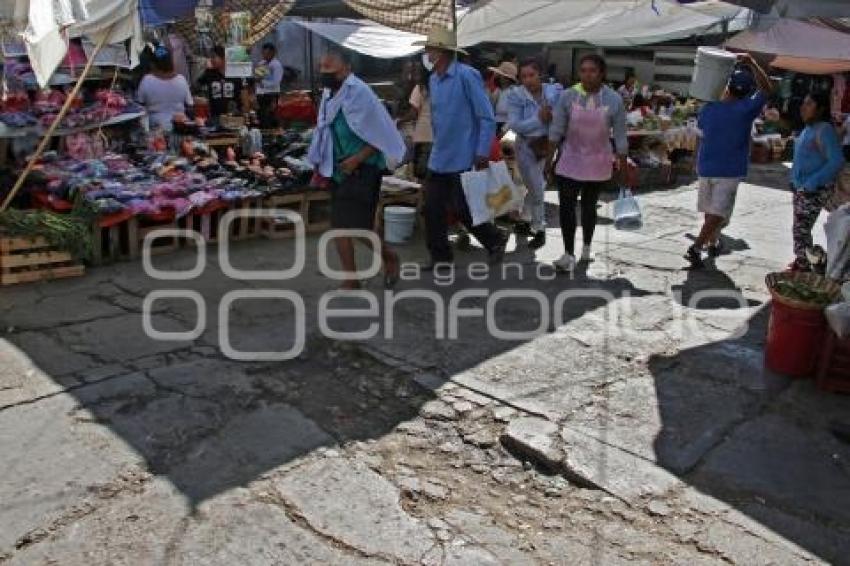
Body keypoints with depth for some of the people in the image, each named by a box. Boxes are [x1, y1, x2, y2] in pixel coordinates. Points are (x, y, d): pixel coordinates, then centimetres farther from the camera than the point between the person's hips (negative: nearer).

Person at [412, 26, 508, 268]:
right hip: (439, 159, 7)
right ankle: (440, 255, 18)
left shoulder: (467, 76, -14)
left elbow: (487, 117, -15)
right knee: (432, 208, 5)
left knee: (463, 209, -2)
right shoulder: (433, 80, 10)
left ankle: (496, 241, 22)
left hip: (463, 158, -7)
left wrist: (482, 153, -18)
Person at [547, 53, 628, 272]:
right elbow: (556, 130, -3)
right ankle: (569, 254, 2)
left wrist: (623, 165, 0)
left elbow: (620, 136, -3)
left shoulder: (614, 100, -9)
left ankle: (587, 247, 31)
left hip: (598, 164, 0)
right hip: (570, 161, 0)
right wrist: (550, 158, -2)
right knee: (566, 206, -7)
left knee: (589, 206, 13)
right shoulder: (567, 96, -9)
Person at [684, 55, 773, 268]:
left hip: (706, 167, 5)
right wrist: (752, 64, 3)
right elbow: (767, 89, 0)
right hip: (730, 171, -4)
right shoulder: (745, 109, -11)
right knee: (718, 213, -6)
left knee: (711, 210, 19)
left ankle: (713, 243, 33)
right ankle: (696, 248, -20)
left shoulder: (709, 108, -1)